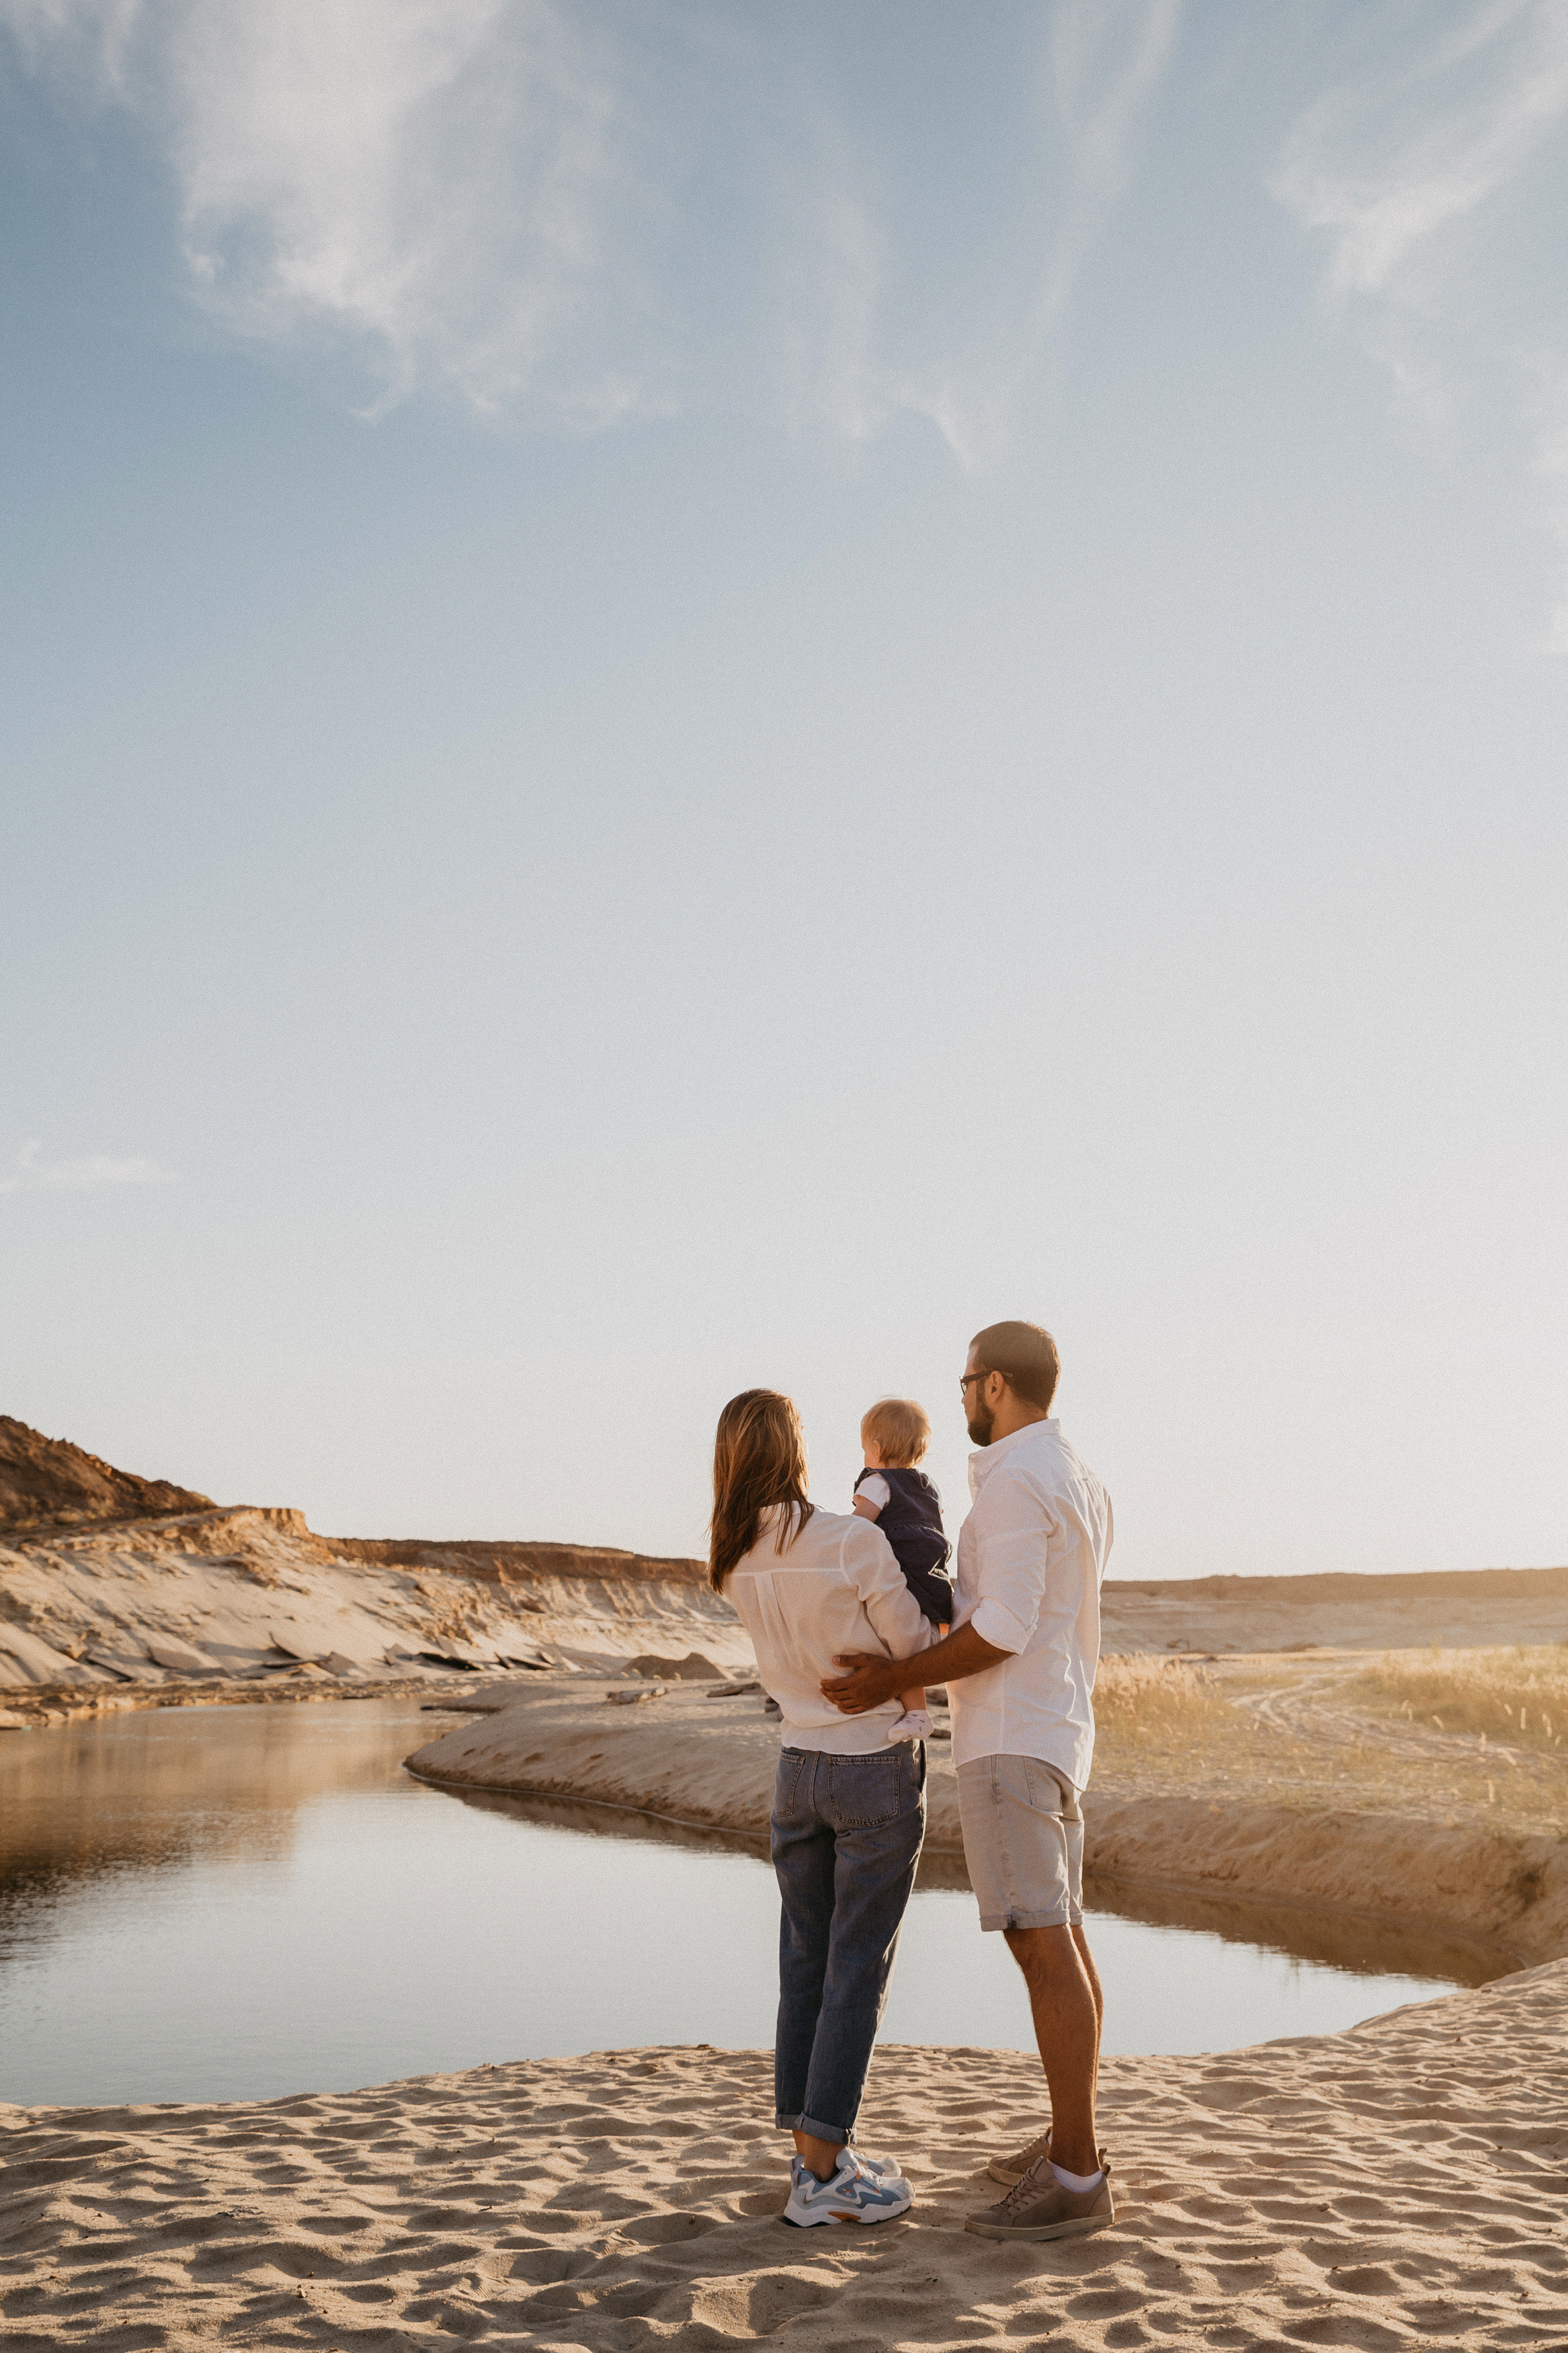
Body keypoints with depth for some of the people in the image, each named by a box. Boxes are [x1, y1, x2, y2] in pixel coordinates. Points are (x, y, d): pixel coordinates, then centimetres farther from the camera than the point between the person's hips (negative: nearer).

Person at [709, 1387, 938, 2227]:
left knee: (807, 1965, 13)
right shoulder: (857, 1542, -20)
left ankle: (814, 2151, 21)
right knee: (858, 1971, 1)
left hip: (798, 1769, 6)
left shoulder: (738, 1564, -2)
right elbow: (915, 1650, -10)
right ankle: (822, 2176, 4)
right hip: (878, 1770, -6)